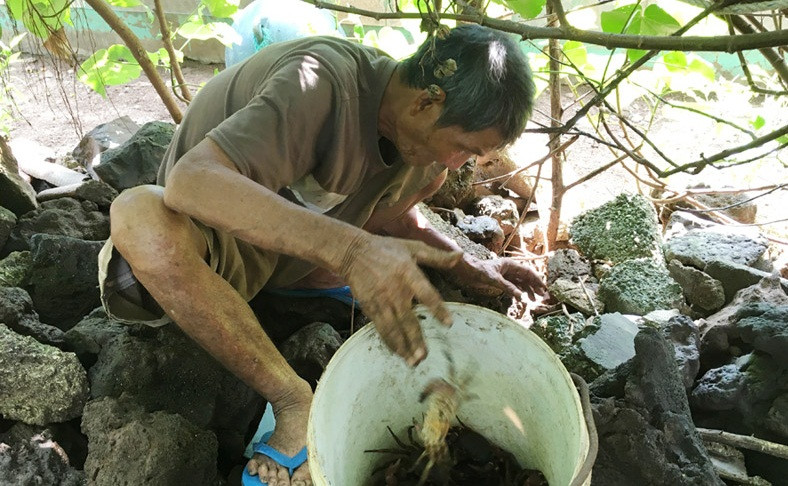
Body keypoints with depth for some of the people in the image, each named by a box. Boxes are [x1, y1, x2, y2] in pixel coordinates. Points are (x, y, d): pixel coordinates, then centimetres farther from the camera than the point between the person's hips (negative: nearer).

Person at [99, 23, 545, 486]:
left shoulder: (414, 127, -8)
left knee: (426, 172, -1)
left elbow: (390, 216, 10)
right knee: (139, 215, -39)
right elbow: (190, 180, -44)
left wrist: (470, 267, -2)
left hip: (297, 255, 6)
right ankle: (296, 402, -25)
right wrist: (350, 249, -54)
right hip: (213, 244, -5)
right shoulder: (321, 84, -31)